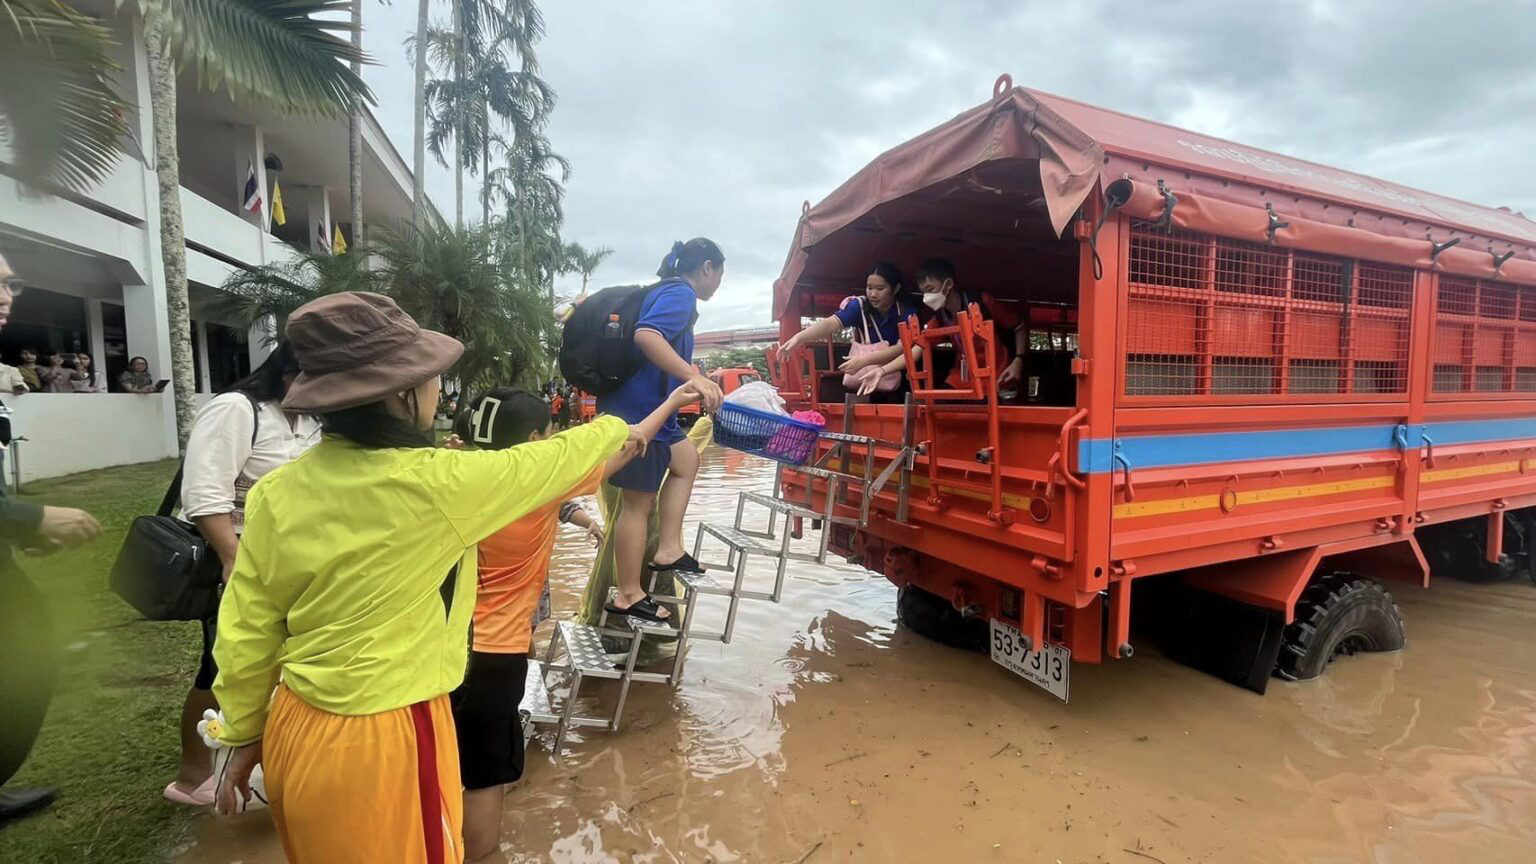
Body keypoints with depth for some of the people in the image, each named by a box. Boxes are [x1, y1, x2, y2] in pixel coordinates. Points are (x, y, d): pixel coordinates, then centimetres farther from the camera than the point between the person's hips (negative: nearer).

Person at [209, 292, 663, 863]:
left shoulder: (275, 492, -6)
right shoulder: (433, 484, -23)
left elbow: (244, 632, 2)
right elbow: (548, 461, -7)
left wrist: (243, 735, 16)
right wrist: (616, 431, 11)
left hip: (294, 732, 7)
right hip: (382, 744, -6)